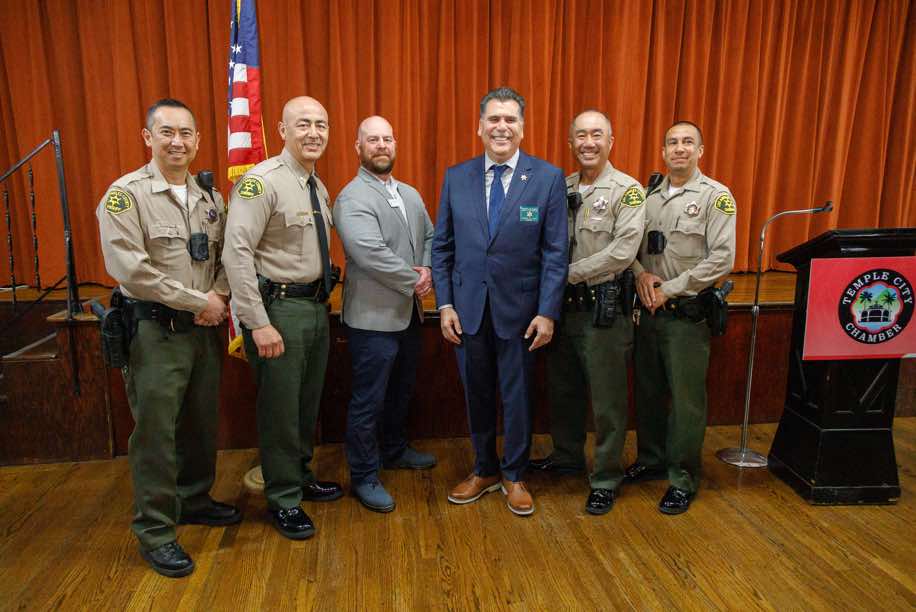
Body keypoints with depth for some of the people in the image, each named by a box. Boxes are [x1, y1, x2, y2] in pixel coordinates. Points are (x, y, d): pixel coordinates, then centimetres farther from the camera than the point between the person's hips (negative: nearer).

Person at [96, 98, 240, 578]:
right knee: (156, 431, 2)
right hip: (156, 330, -6)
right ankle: (155, 531, 17)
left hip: (204, 328, 6)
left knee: (201, 422, 16)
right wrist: (199, 301, -16)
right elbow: (131, 270, -18)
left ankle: (193, 500, 37)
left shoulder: (209, 198, 8)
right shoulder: (126, 195, -10)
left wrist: (220, 294, -8)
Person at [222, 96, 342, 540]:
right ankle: (283, 499, 23)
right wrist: (258, 322, -23)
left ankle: (301, 477, 40)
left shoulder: (319, 188, 10)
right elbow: (236, 253, -21)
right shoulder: (262, 182, -15)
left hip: (316, 304, 8)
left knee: (308, 402, 20)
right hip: (279, 307, -8)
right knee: (280, 408, 4)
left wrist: (324, 299, 10)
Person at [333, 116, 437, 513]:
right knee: (369, 401, 3)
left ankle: (396, 450, 43)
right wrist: (414, 282, -16)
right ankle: (364, 477, 18)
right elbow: (371, 254, -25)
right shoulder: (352, 198, -15)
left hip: (409, 313, 8)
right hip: (374, 317, -8)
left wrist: (427, 270, -7)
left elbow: (430, 236, 14)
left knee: (401, 390, 23)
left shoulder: (410, 194, 13)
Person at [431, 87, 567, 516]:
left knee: (517, 394, 10)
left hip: (518, 307, -2)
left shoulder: (548, 178, -4)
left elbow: (555, 252, -5)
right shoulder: (456, 177, 3)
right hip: (468, 307, 2)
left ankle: (514, 476, 31)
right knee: (476, 393, 13)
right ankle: (484, 470, 34)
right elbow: (442, 247, 5)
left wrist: (548, 312, -10)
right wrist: (445, 305, -1)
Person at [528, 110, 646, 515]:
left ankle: (606, 478, 21)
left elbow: (623, 251, -18)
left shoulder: (627, 190, -8)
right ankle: (567, 456, 39)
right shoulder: (561, 188, 9)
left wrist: (570, 272, -15)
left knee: (607, 400, 4)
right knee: (563, 389, 19)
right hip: (563, 304, 6)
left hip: (604, 308, -6)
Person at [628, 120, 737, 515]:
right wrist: (641, 274, -8)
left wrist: (670, 289, -15)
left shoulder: (716, 196, -6)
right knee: (648, 390, 15)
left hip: (688, 313, -5)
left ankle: (682, 480, 17)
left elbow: (722, 259, -14)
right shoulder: (649, 196, 10)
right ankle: (652, 460, 33)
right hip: (649, 310, 5)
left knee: (686, 399, 2)